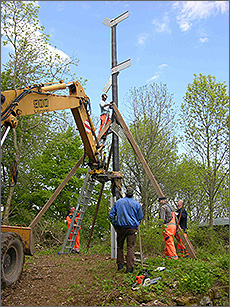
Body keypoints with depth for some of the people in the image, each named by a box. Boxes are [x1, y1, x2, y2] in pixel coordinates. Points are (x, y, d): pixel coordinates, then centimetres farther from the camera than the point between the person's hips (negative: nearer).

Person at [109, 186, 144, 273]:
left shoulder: (118, 202, 4)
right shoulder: (136, 204, 1)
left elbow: (111, 215, 6)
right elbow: (140, 217, 7)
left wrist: (115, 225, 15)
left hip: (120, 227, 2)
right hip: (132, 228, -1)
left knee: (119, 246, 15)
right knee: (130, 247, -1)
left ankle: (120, 264, 21)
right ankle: (129, 267, -5)